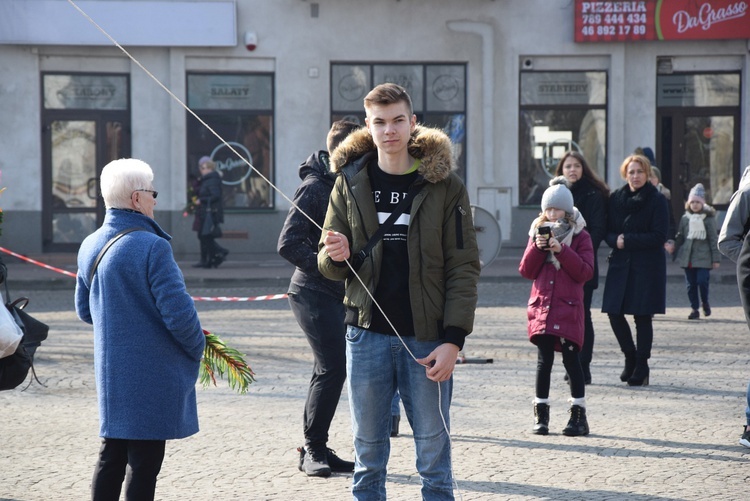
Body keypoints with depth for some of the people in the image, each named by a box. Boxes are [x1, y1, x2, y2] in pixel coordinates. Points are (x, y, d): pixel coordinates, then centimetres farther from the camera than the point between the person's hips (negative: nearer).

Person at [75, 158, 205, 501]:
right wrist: (197, 348, -2)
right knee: (144, 460, 0)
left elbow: (84, 311, 16)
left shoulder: (90, 246, 6)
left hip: (110, 370, 7)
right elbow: (178, 312, -19)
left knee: (112, 454, 15)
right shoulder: (152, 247, -18)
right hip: (153, 375, -7)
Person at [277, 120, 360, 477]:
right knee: (332, 368, -13)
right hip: (314, 293, -9)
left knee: (329, 370, 11)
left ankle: (315, 450, 19)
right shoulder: (315, 188, -13)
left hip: (336, 294, 9)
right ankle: (313, 449, -4)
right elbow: (288, 244, -19)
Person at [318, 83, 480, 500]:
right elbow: (328, 264, 12)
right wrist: (336, 257, -13)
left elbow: (464, 269, -3)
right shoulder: (351, 183, 6)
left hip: (427, 340, -2)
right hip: (368, 336, 2)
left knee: (434, 458, 3)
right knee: (368, 458, 9)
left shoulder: (444, 185, -1)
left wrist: (453, 340, -12)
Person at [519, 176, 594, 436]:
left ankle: (579, 415, 2)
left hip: (568, 308, -3)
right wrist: (537, 248, -10)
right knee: (544, 360, 3)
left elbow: (585, 272, -8)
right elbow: (526, 271, 6)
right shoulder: (538, 232, 10)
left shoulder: (580, 236, 1)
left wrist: (562, 250, -16)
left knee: (571, 359, -4)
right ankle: (541, 415, 9)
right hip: (542, 306, 3)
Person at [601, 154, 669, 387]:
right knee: (614, 313, 0)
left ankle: (641, 367, 9)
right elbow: (607, 231, 9)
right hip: (620, 263, 4)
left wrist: (628, 240, -15)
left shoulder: (657, 200, -4)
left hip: (647, 265, -4)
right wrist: (616, 240, -13)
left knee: (642, 316, -1)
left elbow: (659, 236, -10)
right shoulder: (615, 198, 8)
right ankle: (630, 357, 22)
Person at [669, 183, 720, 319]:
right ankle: (694, 309, 14)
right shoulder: (685, 218, 9)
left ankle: (705, 303, 15)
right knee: (691, 284, 4)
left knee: (702, 281, -12)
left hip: (703, 257, -3)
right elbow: (679, 237, 15)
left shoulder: (709, 218, -1)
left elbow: (714, 239, -1)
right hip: (687, 257, 3)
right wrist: (673, 248, 8)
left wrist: (716, 258, -3)